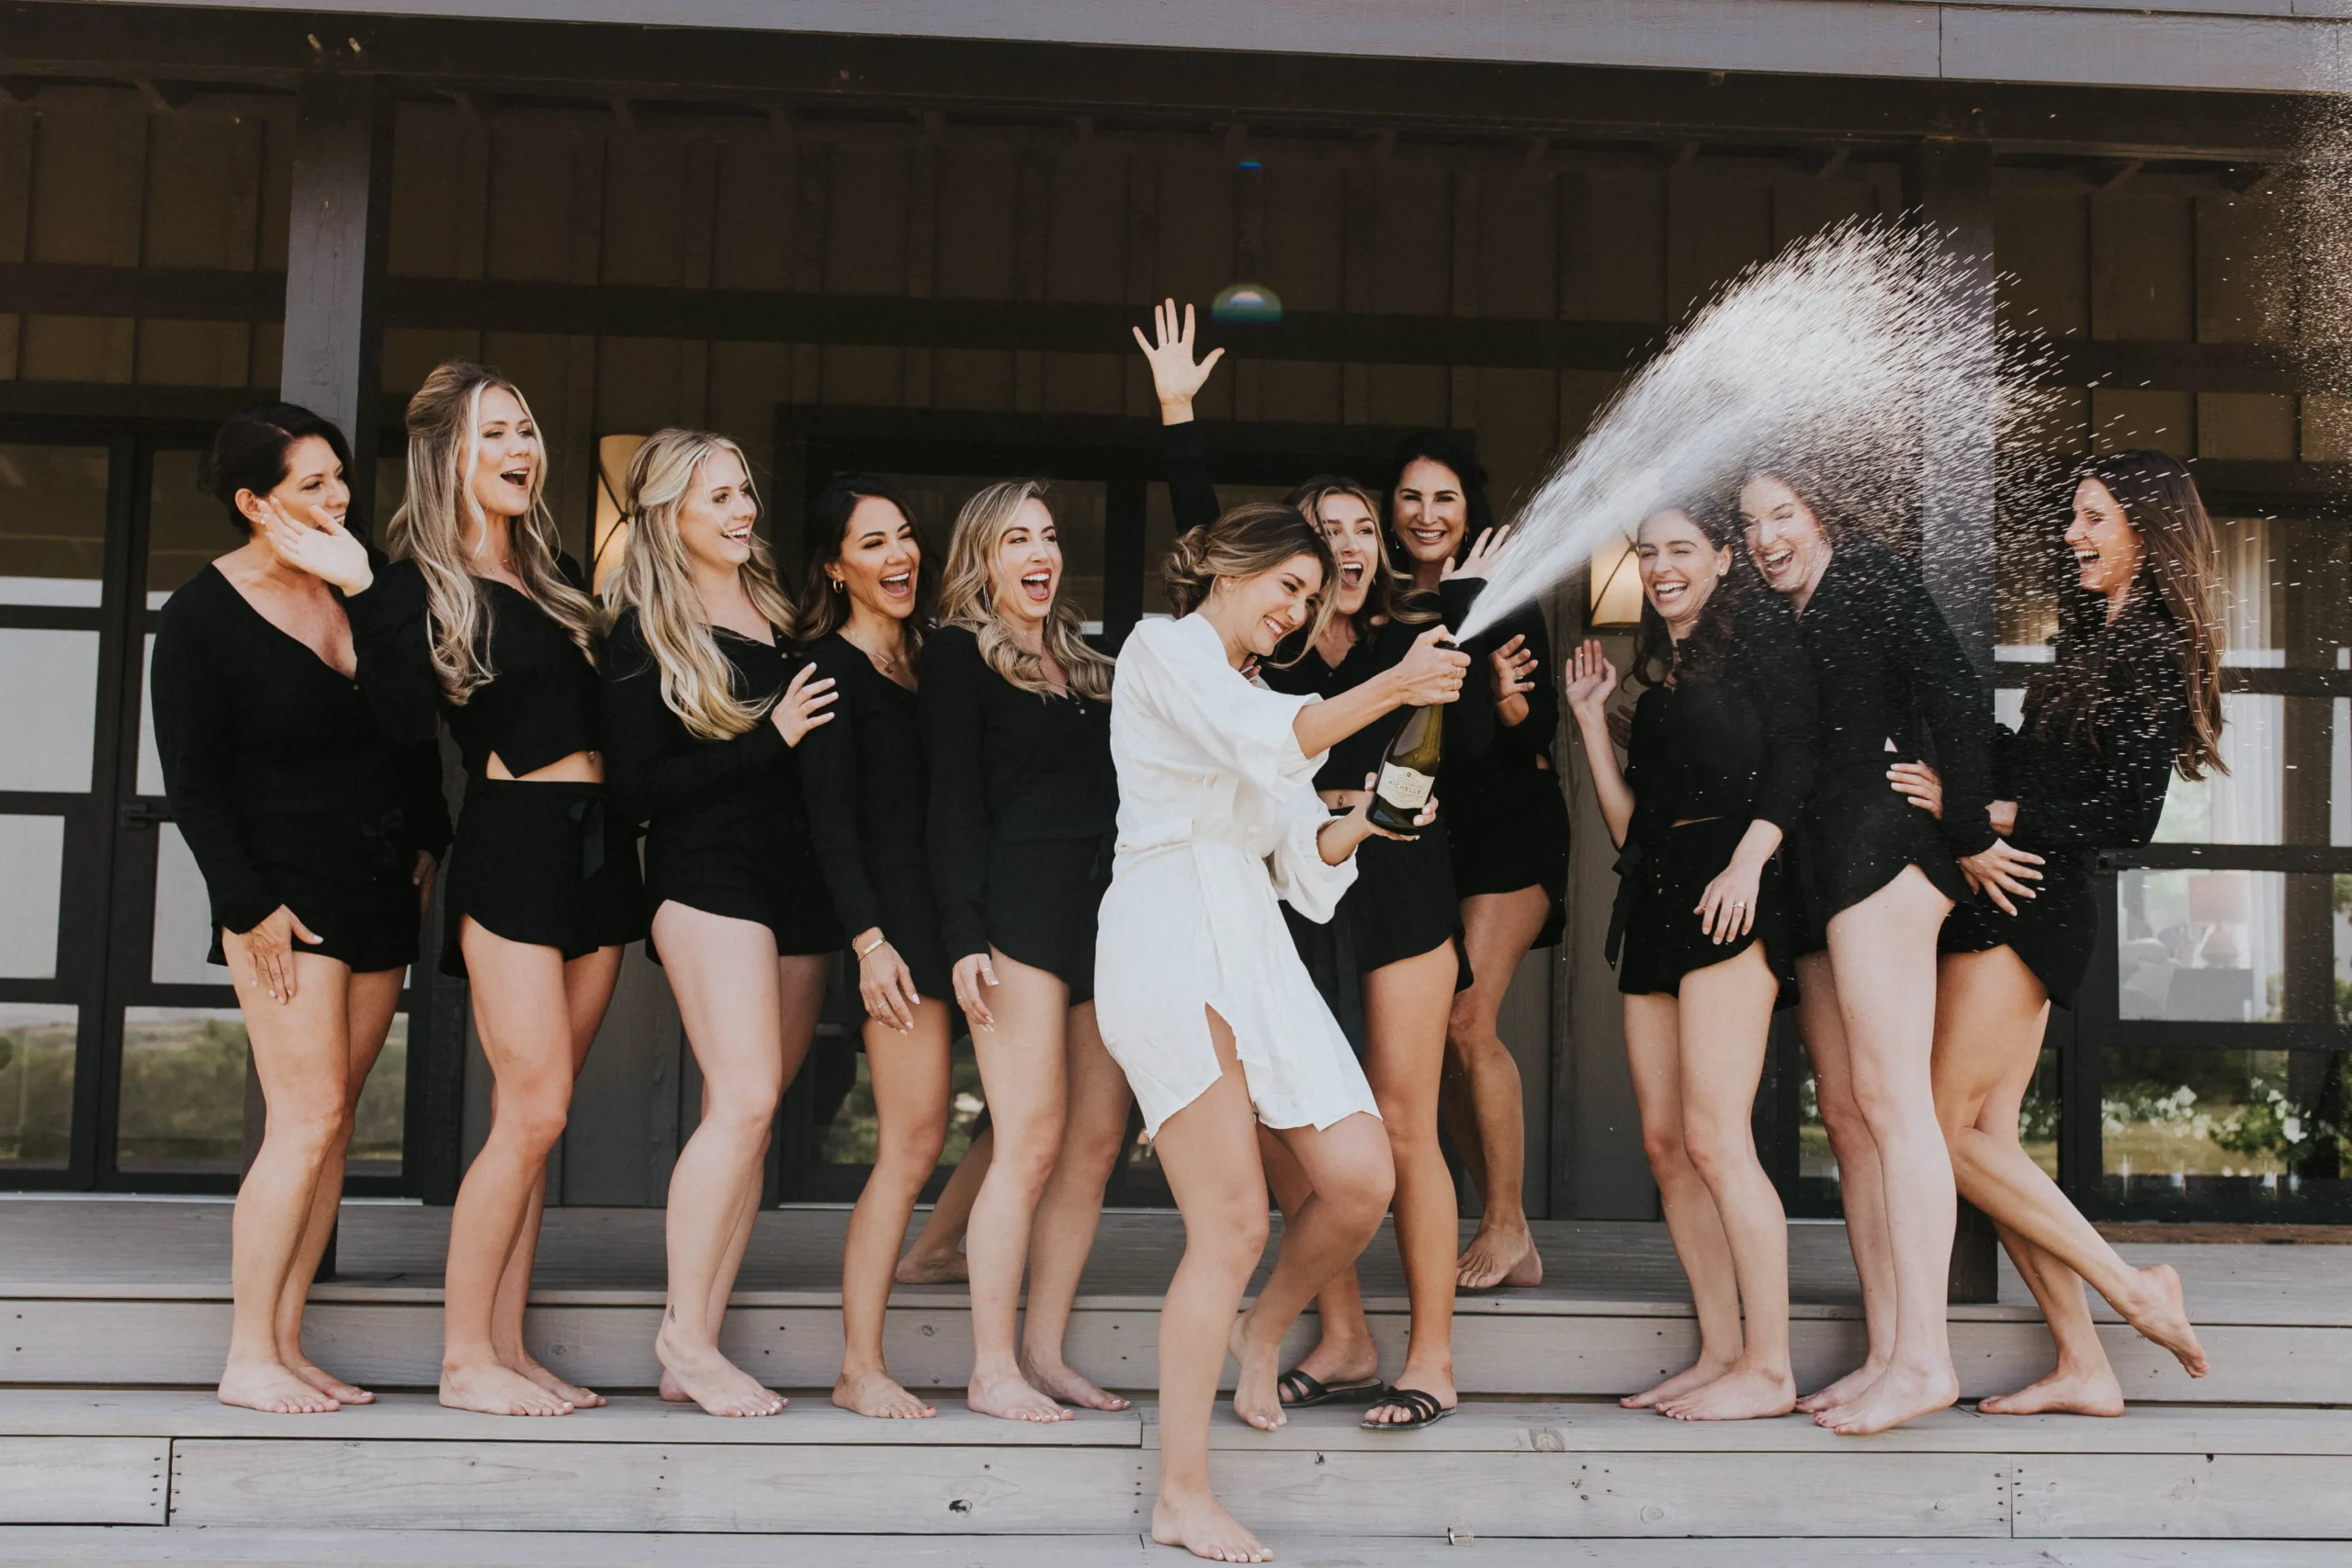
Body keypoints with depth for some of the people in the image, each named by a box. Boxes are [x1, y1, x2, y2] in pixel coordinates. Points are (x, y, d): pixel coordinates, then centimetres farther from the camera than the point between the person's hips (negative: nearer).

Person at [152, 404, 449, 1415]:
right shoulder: (203, 616, -7)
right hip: (286, 889, -6)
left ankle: (285, 1343, 11)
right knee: (308, 1121, -11)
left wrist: (427, 840, 14)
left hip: (380, 884, 6)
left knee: (333, 1119, 5)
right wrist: (248, 906, -13)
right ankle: (248, 1360, -2)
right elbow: (191, 783, -7)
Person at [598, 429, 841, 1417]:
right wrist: (769, 738, -11)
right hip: (706, 875, -6)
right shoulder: (644, 633, -3)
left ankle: (698, 1349, 9)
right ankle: (684, 1332, -3)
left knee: (745, 1116, 4)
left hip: (796, 880, 6)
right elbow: (635, 789, -8)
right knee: (744, 1101, -16)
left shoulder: (778, 612, 15)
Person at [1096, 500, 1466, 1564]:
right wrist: (1390, 688, -24)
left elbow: (1302, 853, 18)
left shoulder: (1251, 695, 28)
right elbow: (1263, 741, -17)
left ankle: (1262, 1334, 24)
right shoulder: (1164, 649, 3)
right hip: (1171, 934, -8)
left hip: (1252, 943, 8)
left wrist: (1361, 821, -1)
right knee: (1233, 1225, -11)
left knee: (1361, 1179, -4)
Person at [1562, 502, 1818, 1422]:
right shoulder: (1658, 675, 23)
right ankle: (1720, 1353, 10)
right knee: (1664, 1142, 4)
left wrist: (1748, 861, -19)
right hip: (1656, 906, 8)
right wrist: (1589, 718, 18)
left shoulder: (1757, 634, 2)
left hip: (1729, 899, -8)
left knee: (1714, 1138, -13)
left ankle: (1768, 1369, -7)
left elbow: (1798, 756, -8)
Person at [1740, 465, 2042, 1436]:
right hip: (1816, 880, 8)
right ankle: (1886, 1355, 5)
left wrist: (1969, 837, -10)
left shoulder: (1874, 580, 2)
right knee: (1844, 1112, 3)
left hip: (1880, 846, -8)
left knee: (1888, 1097, -14)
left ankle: (1924, 1358, -15)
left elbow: (1958, 697, -8)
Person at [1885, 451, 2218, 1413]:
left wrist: (1974, 809, -18)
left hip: (2029, 903, -9)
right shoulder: (2099, 635, 16)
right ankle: (2083, 1367, 9)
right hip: (2004, 902, 9)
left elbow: (2125, 820, -17)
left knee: (1952, 1133, -7)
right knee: (1989, 1136, 6)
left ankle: (2133, 1287, 4)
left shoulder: (2154, 658, -11)